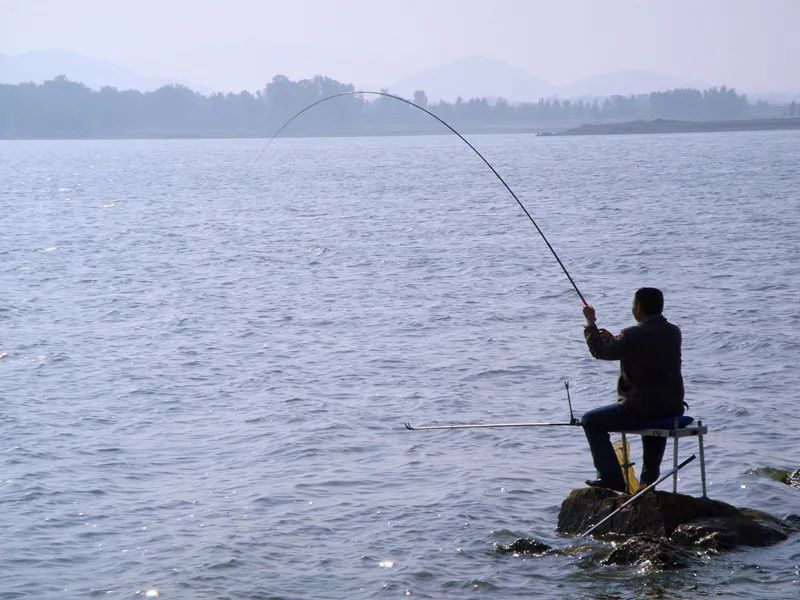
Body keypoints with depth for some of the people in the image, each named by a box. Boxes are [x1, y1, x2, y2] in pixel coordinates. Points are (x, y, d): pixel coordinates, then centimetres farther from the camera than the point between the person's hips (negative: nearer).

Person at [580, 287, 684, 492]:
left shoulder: (633, 336, -17)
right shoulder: (673, 333, 5)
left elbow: (599, 351, -3)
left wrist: (591, 323, 12)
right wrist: (613, 339, 27)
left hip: (640, 410, -7)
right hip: (673, 410, 7)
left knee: (591, 421, 11)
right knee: (654, 419, 42)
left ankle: (612, 477, 7)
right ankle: (649, 477, 42)